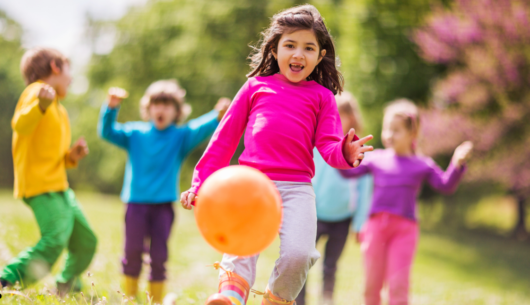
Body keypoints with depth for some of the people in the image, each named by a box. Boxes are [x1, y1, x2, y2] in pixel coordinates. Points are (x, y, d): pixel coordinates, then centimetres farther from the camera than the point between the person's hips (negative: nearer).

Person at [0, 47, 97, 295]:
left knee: (85, 241, 14)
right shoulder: (35, 92, -5)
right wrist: (40, 105, -40)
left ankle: (65, 292, 31)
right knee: (55, 240, -26)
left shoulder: (59, 109, 24)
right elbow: (20, 126, -23)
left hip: (59, 187, 10)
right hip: (39, 184, -10)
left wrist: (72, 156, 9)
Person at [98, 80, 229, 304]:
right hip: (136, 202, 1)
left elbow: (200, 129, -14)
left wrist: (217, 117, -37)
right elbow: (107, 132, 1)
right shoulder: (135, 133, 8)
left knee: (159, 254, -1)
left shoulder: (181, 136, 4)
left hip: (163, 205, -1)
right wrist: (111, 108, -18)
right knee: (132, 252, 2)